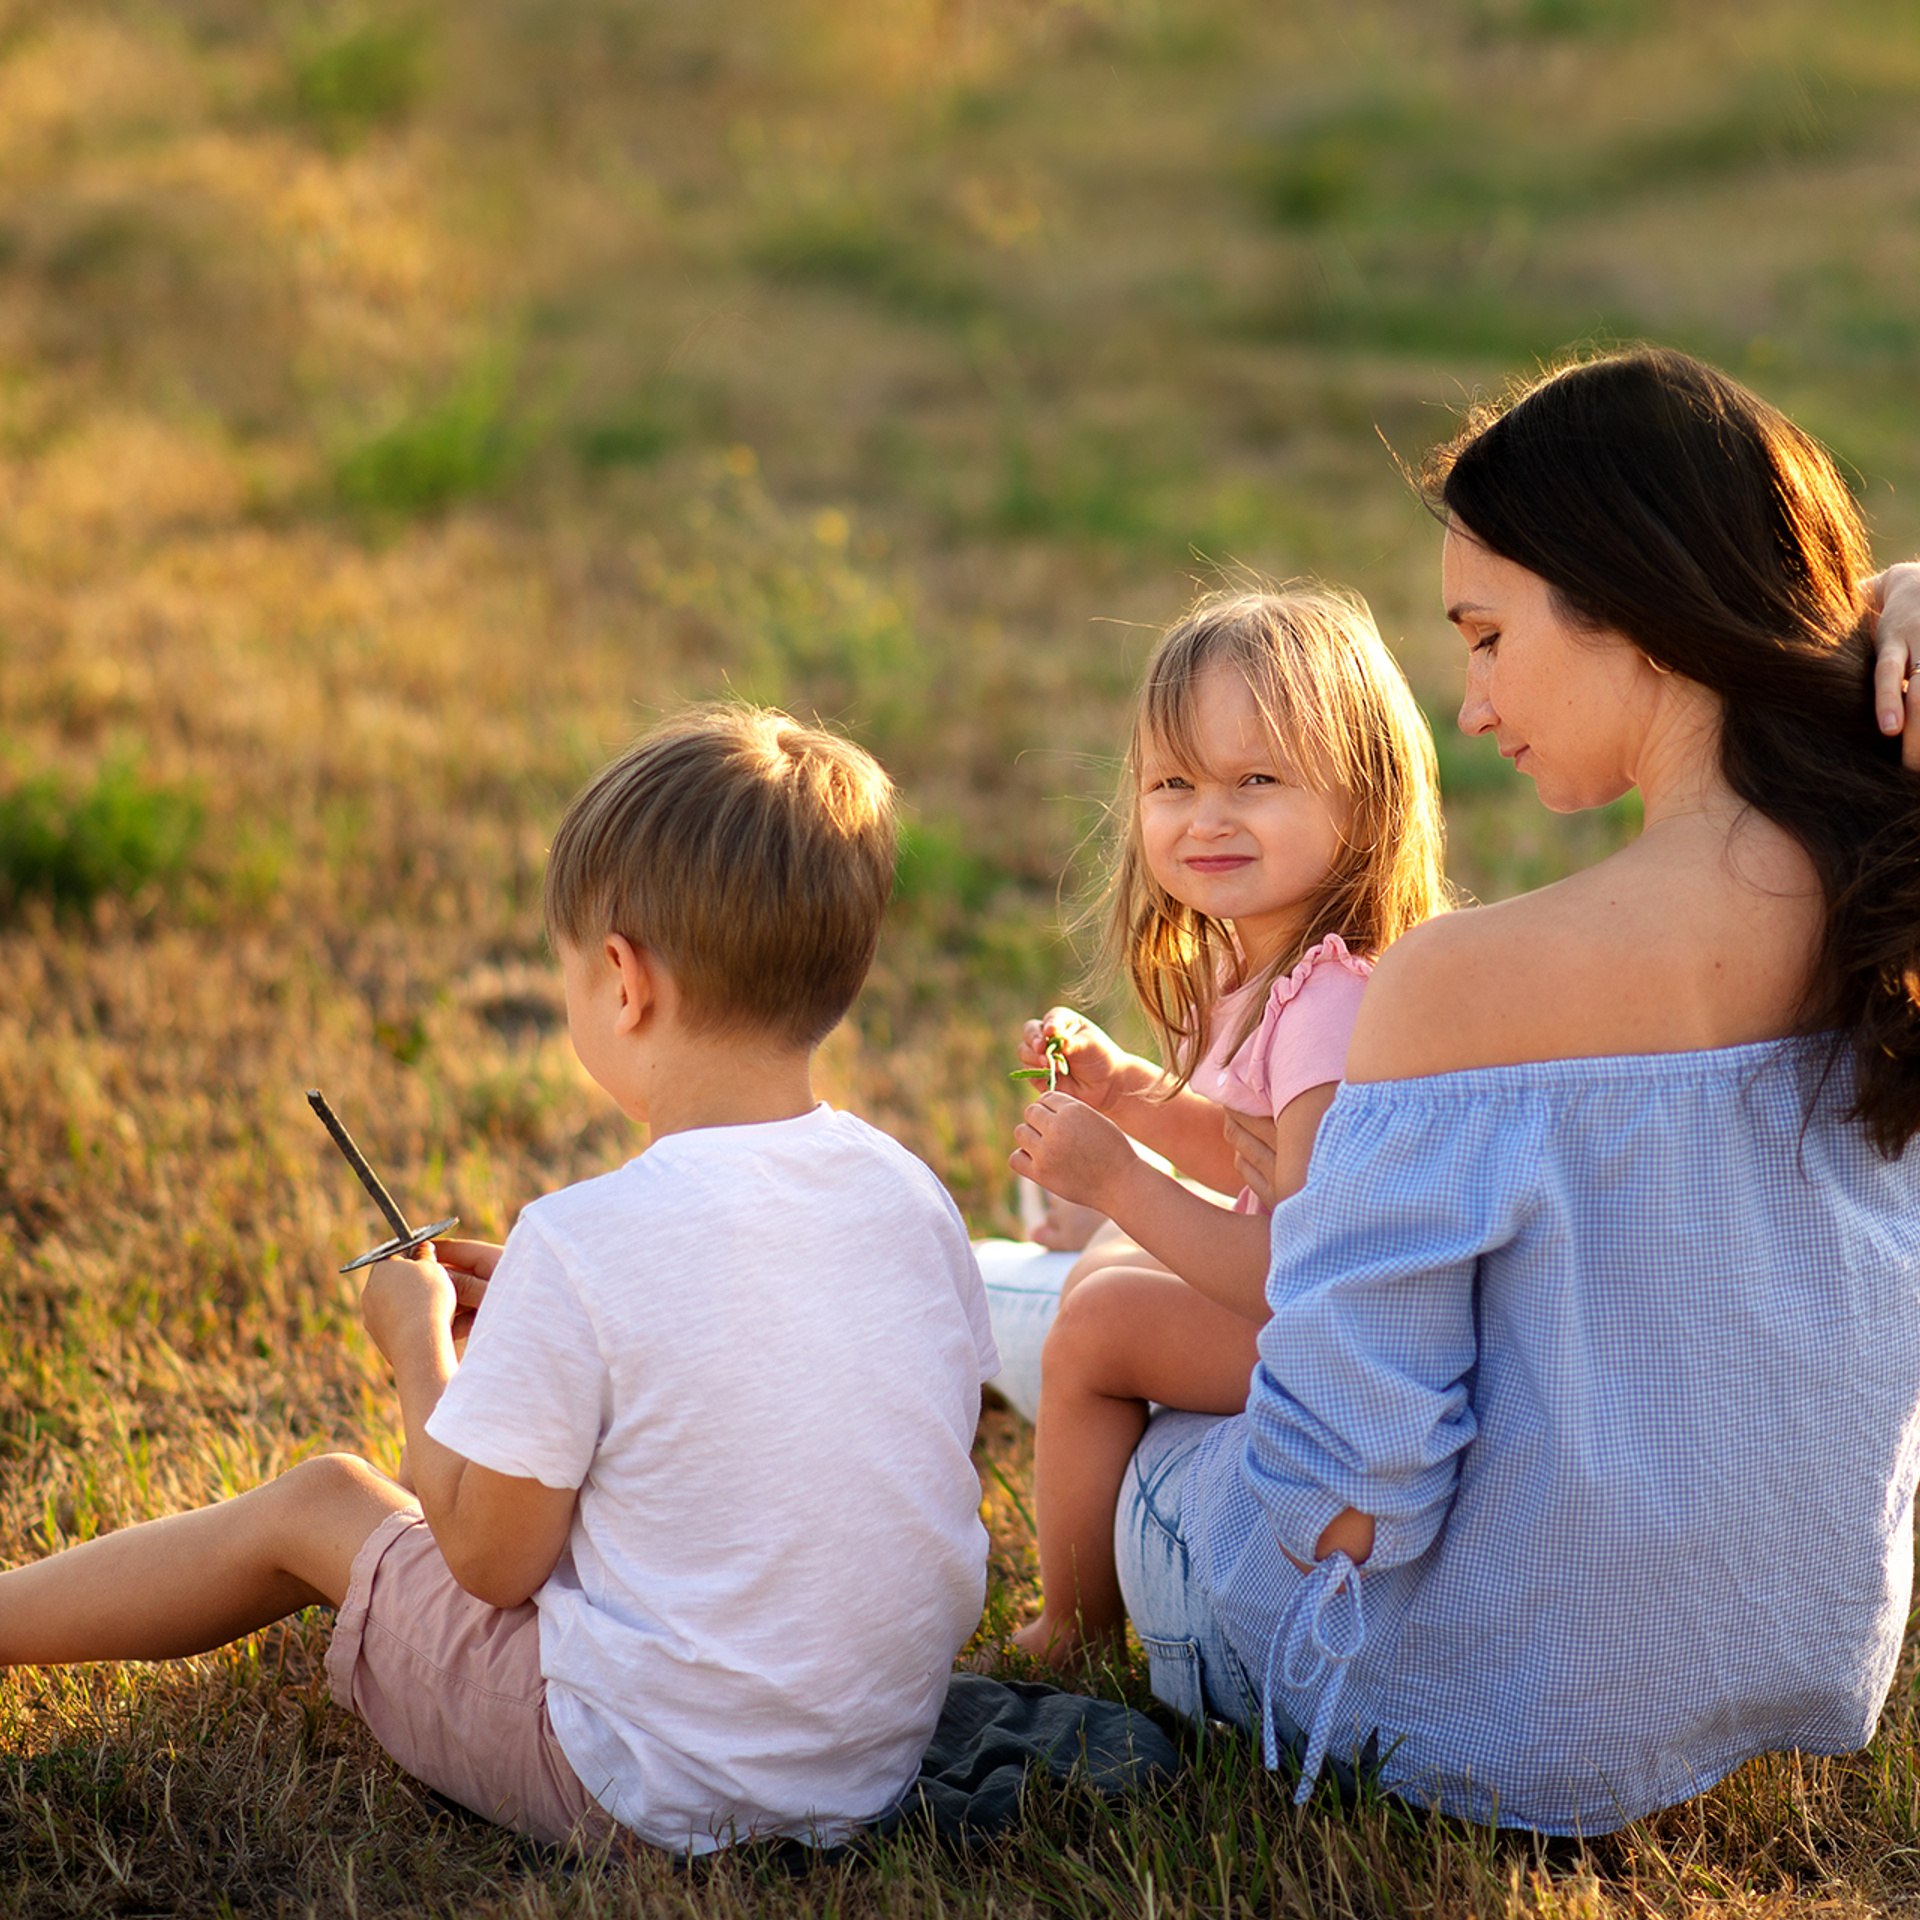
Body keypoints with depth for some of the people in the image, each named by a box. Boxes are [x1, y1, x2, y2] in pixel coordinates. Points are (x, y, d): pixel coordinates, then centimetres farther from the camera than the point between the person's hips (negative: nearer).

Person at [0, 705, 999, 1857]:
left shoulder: (584, 1245, -22)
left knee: (314, 1507, 15)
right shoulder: (913, 1198, -3)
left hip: (654, 1780, -6)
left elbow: (491, 1560, -13)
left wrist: (421, 1350, 4)